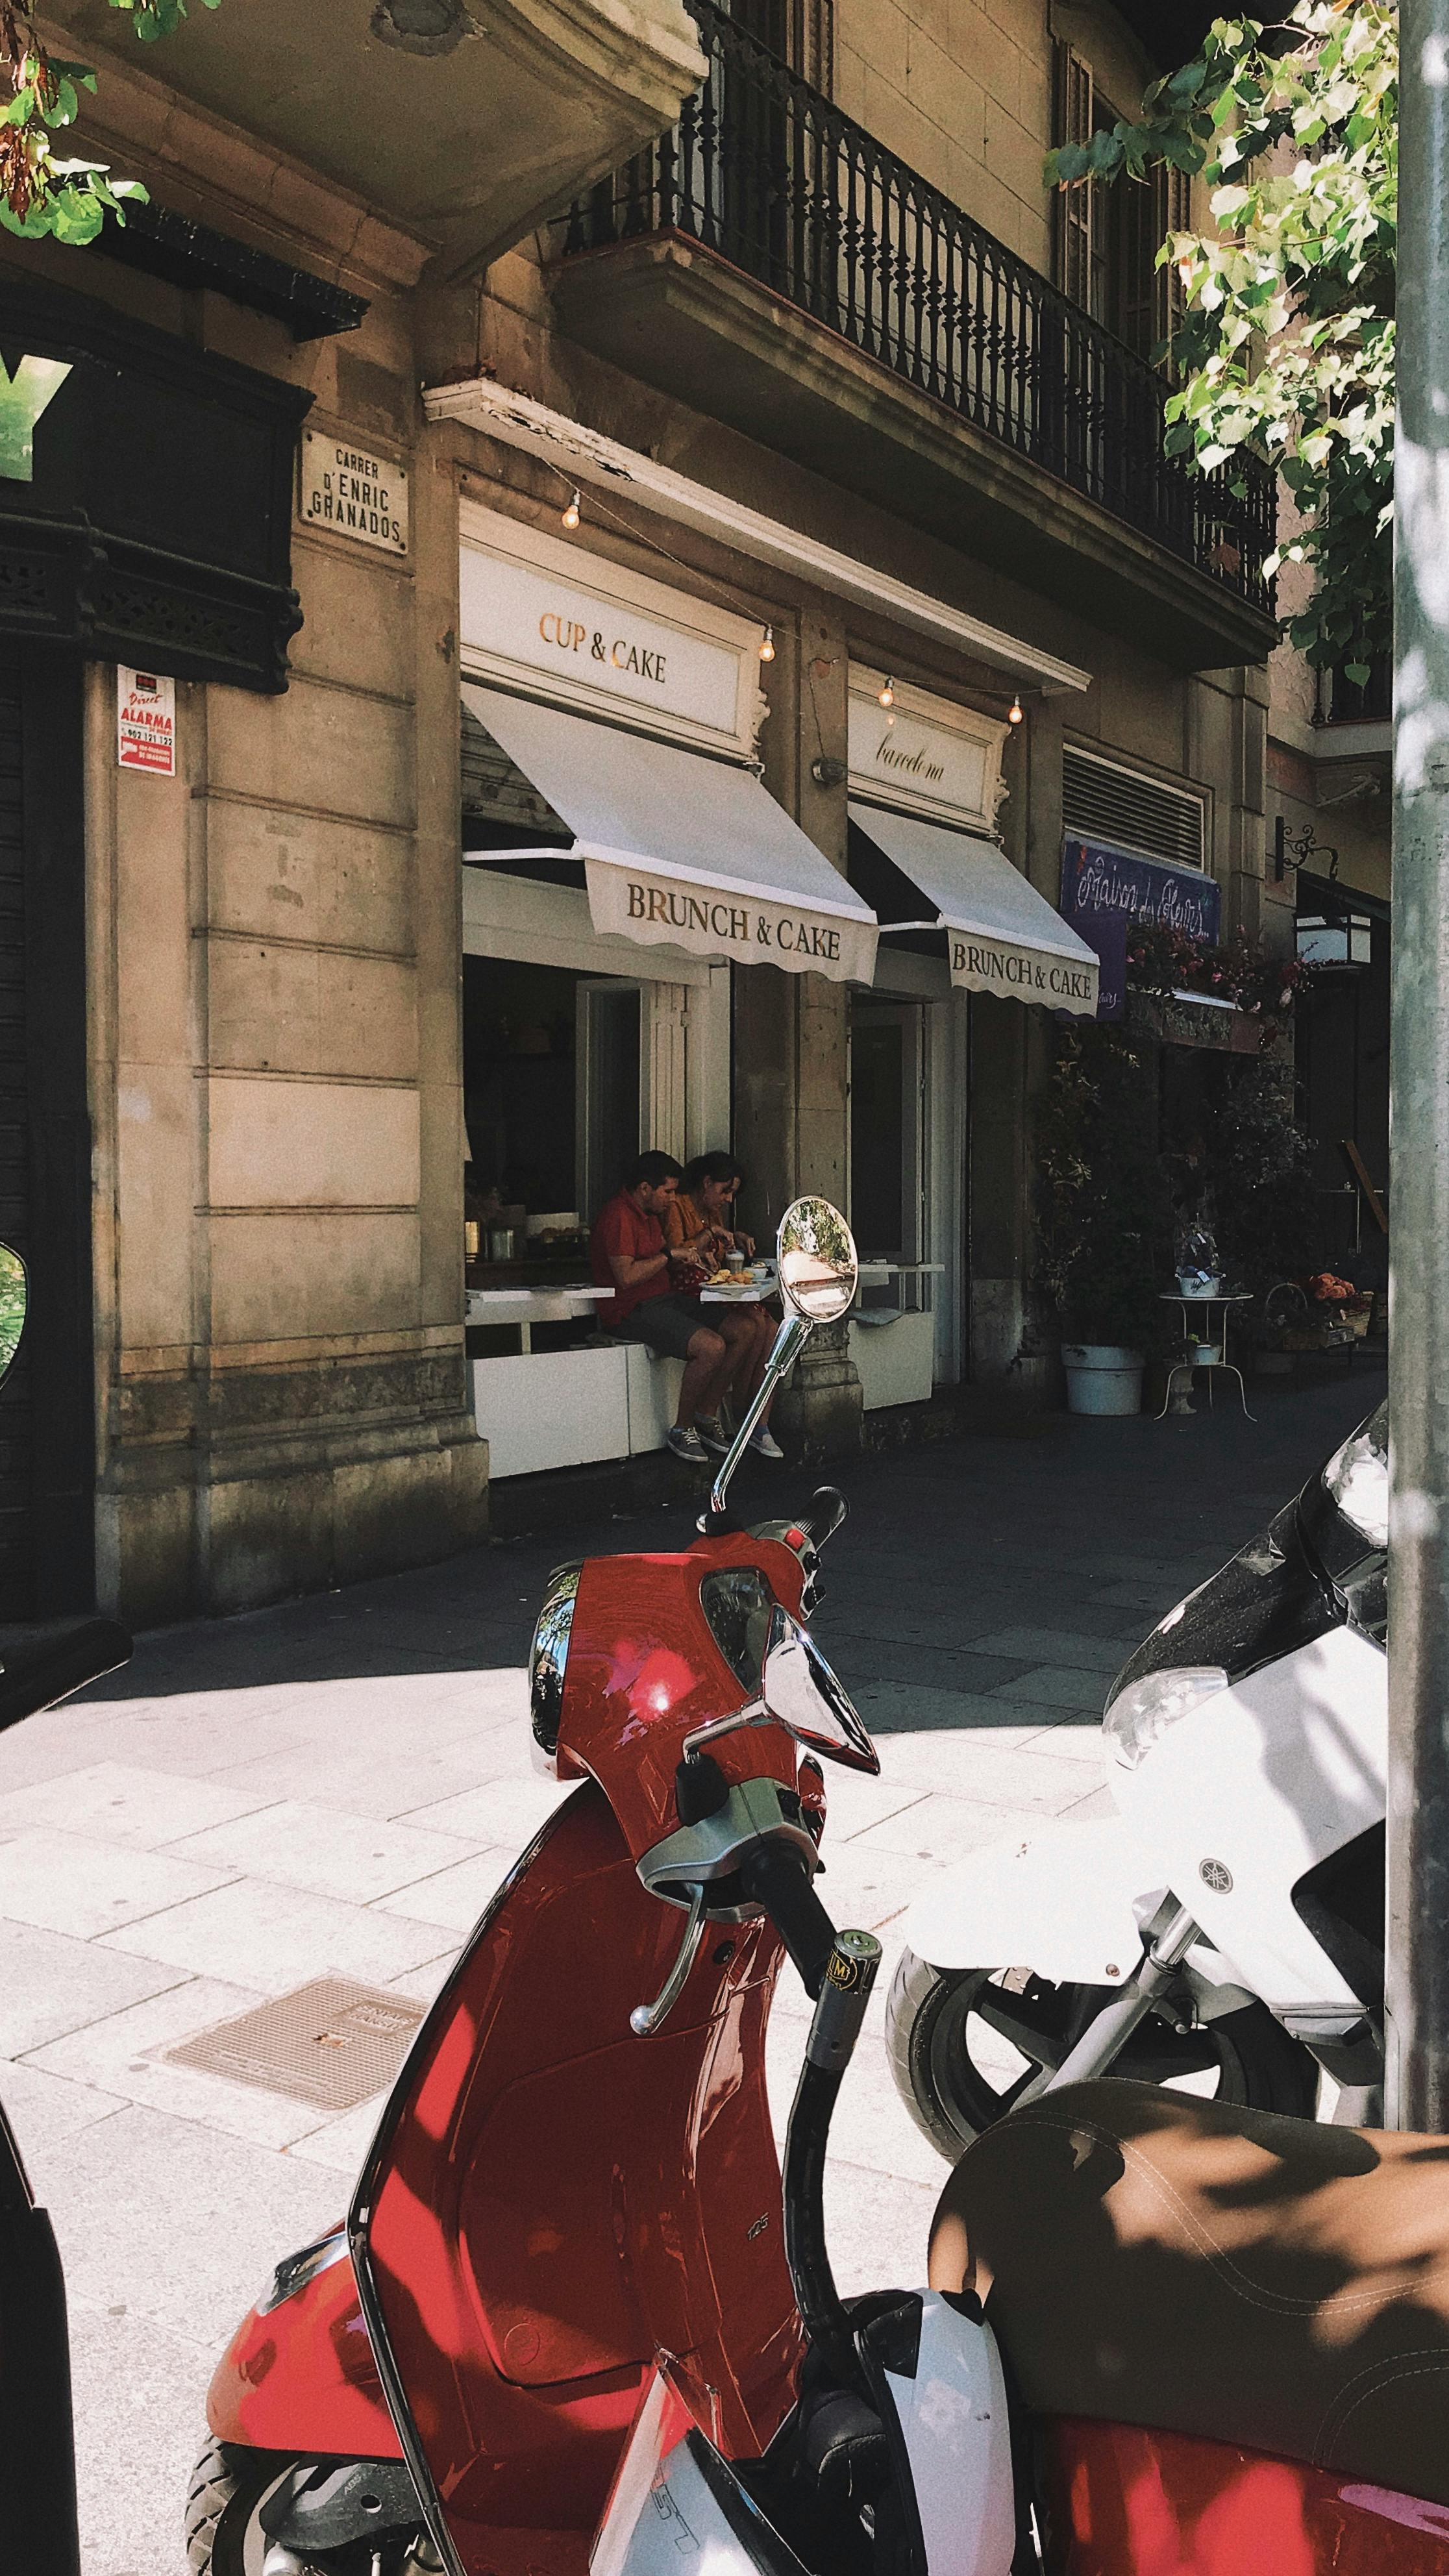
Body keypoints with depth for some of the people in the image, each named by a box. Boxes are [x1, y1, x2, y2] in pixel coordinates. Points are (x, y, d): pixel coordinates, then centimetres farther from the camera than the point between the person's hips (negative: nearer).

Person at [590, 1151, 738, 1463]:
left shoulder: (650, 1215, 18)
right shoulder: (618, 1217, -15)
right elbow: (626, 1277, -24)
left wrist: (698, 1245, 13)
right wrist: (671, 1254, -16)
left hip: (665, 1299, 10)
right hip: (632, 1310, -10)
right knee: (713, 1347, -25)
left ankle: (706, 1417, 6)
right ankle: (682, 1431, -10)